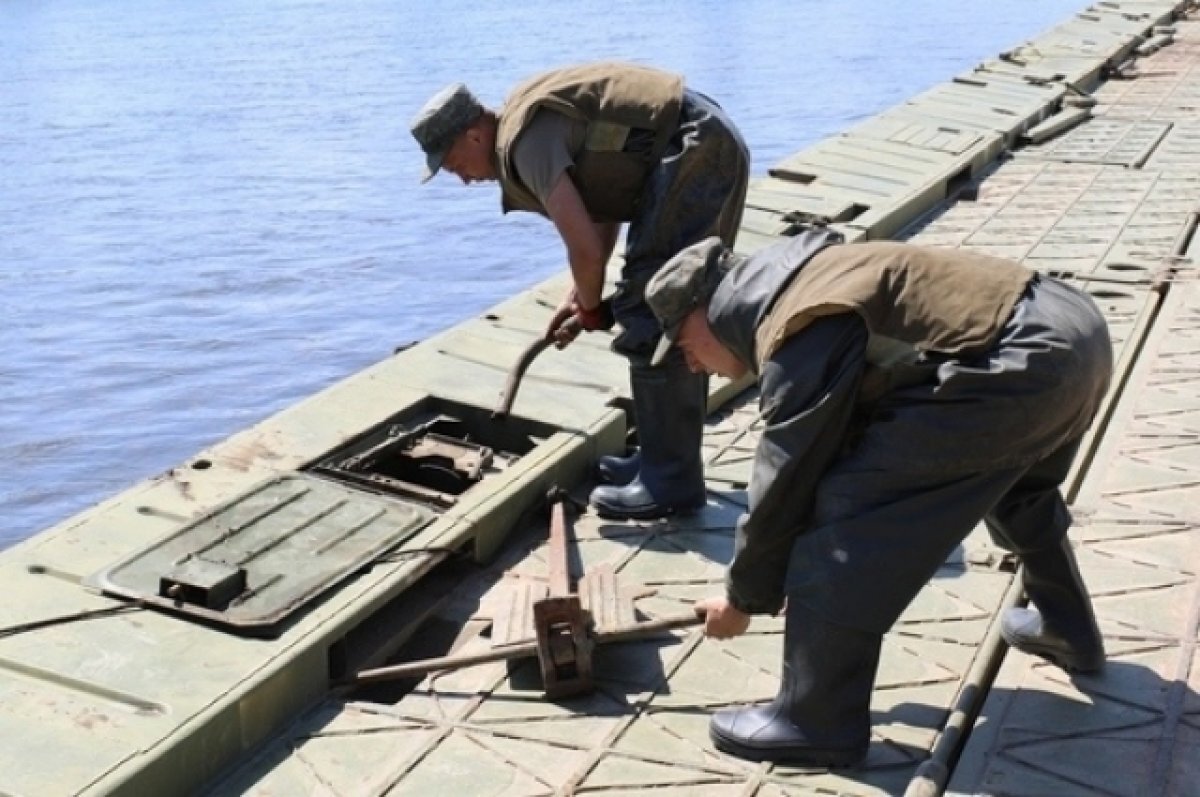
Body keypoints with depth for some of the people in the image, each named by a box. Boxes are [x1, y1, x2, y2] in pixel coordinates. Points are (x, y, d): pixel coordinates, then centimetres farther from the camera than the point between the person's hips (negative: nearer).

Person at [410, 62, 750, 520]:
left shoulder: (525, 140, -15)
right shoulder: (536, 121, 16)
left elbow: (583, 246, -18)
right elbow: (602, 207, 22)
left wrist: (591, 305, 2)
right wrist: (581, 297, 20)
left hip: (694, 155, -10)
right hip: (712, 148, 10)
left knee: (651, 319, -9)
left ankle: (672, 481, -3)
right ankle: (666, 460, 25)